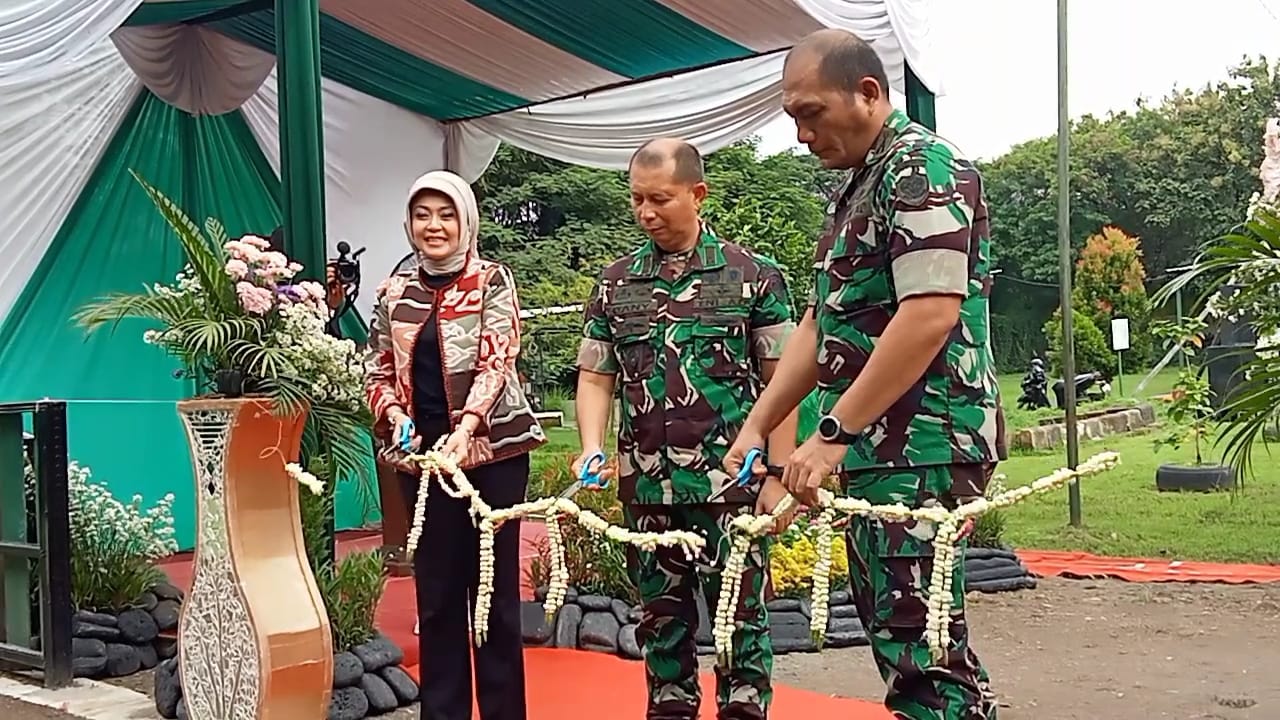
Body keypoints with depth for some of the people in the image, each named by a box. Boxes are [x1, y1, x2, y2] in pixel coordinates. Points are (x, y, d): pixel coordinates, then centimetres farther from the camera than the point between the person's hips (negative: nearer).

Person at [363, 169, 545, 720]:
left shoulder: (492, 282, -1)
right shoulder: (394, 293, 9)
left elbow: (497, 362, -13)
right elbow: (378, 372, 11)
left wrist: (464, 428, -28)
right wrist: (395, 417, -10)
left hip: (492, 450, -3)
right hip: (423, 456, 3)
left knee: (494, 587, 3)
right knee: (436, 590, 9)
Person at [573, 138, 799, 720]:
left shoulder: (752, 276, 0)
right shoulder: (615, 284, 9)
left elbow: (781, 381, 0)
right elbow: (594, 377, 12)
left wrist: (778, 474, -4)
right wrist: (592, 450, -4)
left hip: (732, 483, -3)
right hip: (647, 488, 3)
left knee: (740, 617, 3)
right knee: (662, 618, 13)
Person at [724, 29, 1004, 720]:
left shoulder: (922, 166, -10)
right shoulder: (855, 187, 19)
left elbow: (929, 316, -22)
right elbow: (819, 325, 21)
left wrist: (832, 435, -20)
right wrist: (755, 427, 15)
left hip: (920, 450, -10)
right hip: (873, 451, 10)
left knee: (918, 645, -7)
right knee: (895, 637, 14)